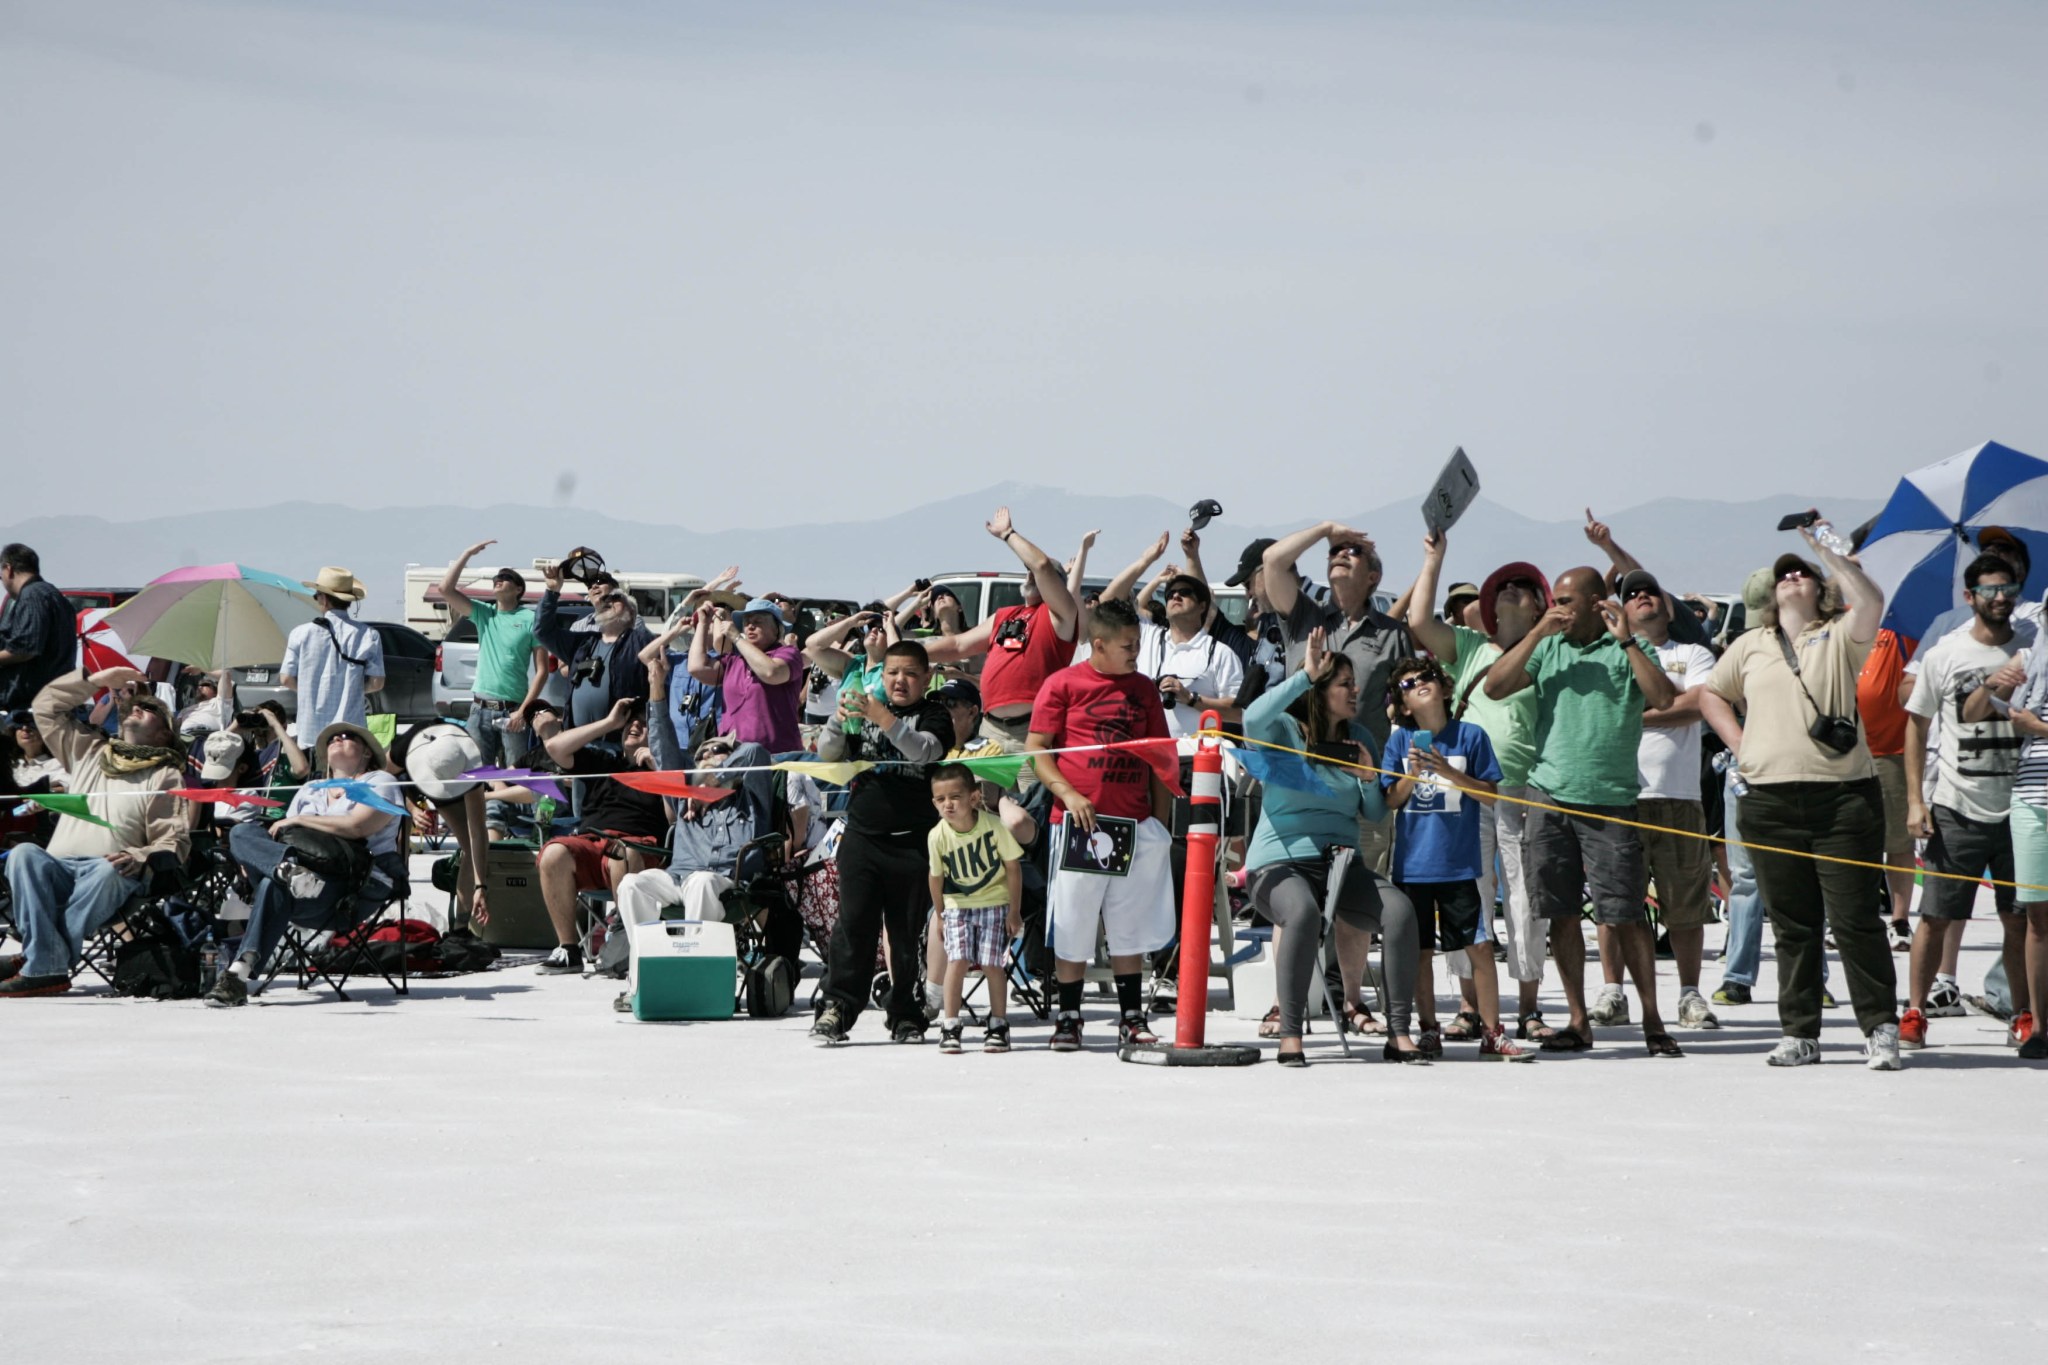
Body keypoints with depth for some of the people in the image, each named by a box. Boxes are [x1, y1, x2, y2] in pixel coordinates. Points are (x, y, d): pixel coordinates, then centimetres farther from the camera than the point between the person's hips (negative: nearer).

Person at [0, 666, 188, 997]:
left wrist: (139, 858, -18)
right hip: (58, 868, 4)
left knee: (105, 871, -39)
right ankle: (49, 966, -43)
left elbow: (174, 842, 2)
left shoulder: (166, 777, 13)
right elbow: (46, 706, 31)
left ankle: (39, 963, -39)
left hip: (114, 878, -4)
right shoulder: (88, 752, 29)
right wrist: (94, 680, 25)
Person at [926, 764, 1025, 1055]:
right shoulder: (937, 836, -18)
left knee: (991, 964, -6)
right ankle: (949, 1026, -4)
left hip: (995, 902, -1)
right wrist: (940, 915, 8)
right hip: (958, 905, 1)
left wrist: (1014, 911, -6)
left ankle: (998, 1025, 9)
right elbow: (935, 877, -1)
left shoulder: (994, 826, -22)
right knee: (957, 960, -12)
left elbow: (1013, 867, -10)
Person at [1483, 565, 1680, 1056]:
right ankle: (1578, 1020, 11)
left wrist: (1626, 641, -13)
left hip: (1612, 800, -3)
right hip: (1550, 795, 3)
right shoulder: (1548, 648, 13)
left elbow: (1664, 699, -11)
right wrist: (1536, 634, -4)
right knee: (1561, 913, 4)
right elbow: (1495, 687, 2)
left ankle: (1652, 1020, 2)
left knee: (1626, 913, -5)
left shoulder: (1627, 650, 4)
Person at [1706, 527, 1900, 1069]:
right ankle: (1799, 1033, 10)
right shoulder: (1750, 646, 17)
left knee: (1855, 918, -5)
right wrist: (1740, 742, 12)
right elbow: (1711, 694, 27)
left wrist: (1826, 550, -7)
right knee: (1792, 925, 6)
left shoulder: (1839, 639, 6)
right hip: (1770, 801, 3)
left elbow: (1871, 601, -13)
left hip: (1843, 796, -3)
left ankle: (1880, 1029, 0)